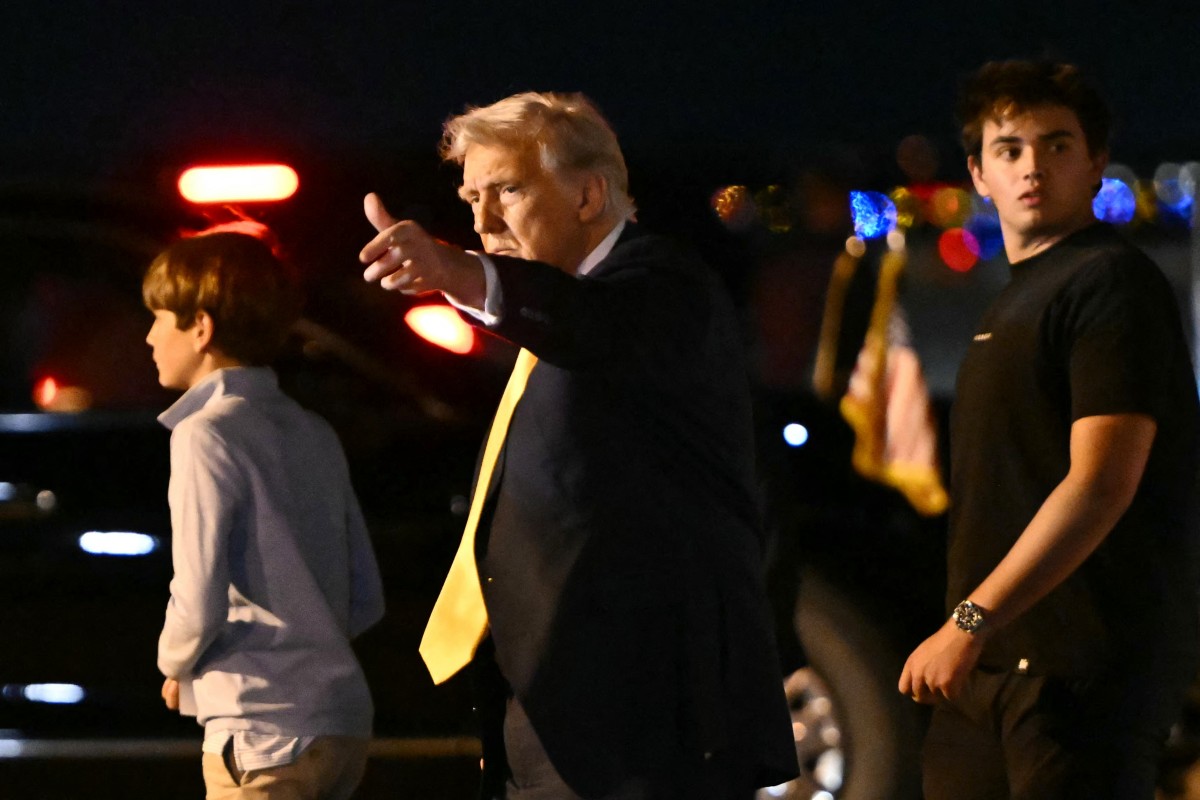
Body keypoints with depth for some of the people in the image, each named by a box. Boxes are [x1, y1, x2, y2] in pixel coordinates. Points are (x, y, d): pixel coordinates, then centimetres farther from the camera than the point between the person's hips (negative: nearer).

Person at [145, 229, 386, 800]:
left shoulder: (207, 435, -9)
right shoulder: (315, 435, 15)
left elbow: (198, 602, -15)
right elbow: (366, 600, 16)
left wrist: (175, 665, 3)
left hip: (266, 728, -8)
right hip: (343, 722, 8)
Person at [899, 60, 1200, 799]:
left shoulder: (1111, 283, -8)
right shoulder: (1018, 300, 22)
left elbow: (1099, 487, -19)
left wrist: (970, 622, -21)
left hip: (1087, 670, -9)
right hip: (996, 665, 9)